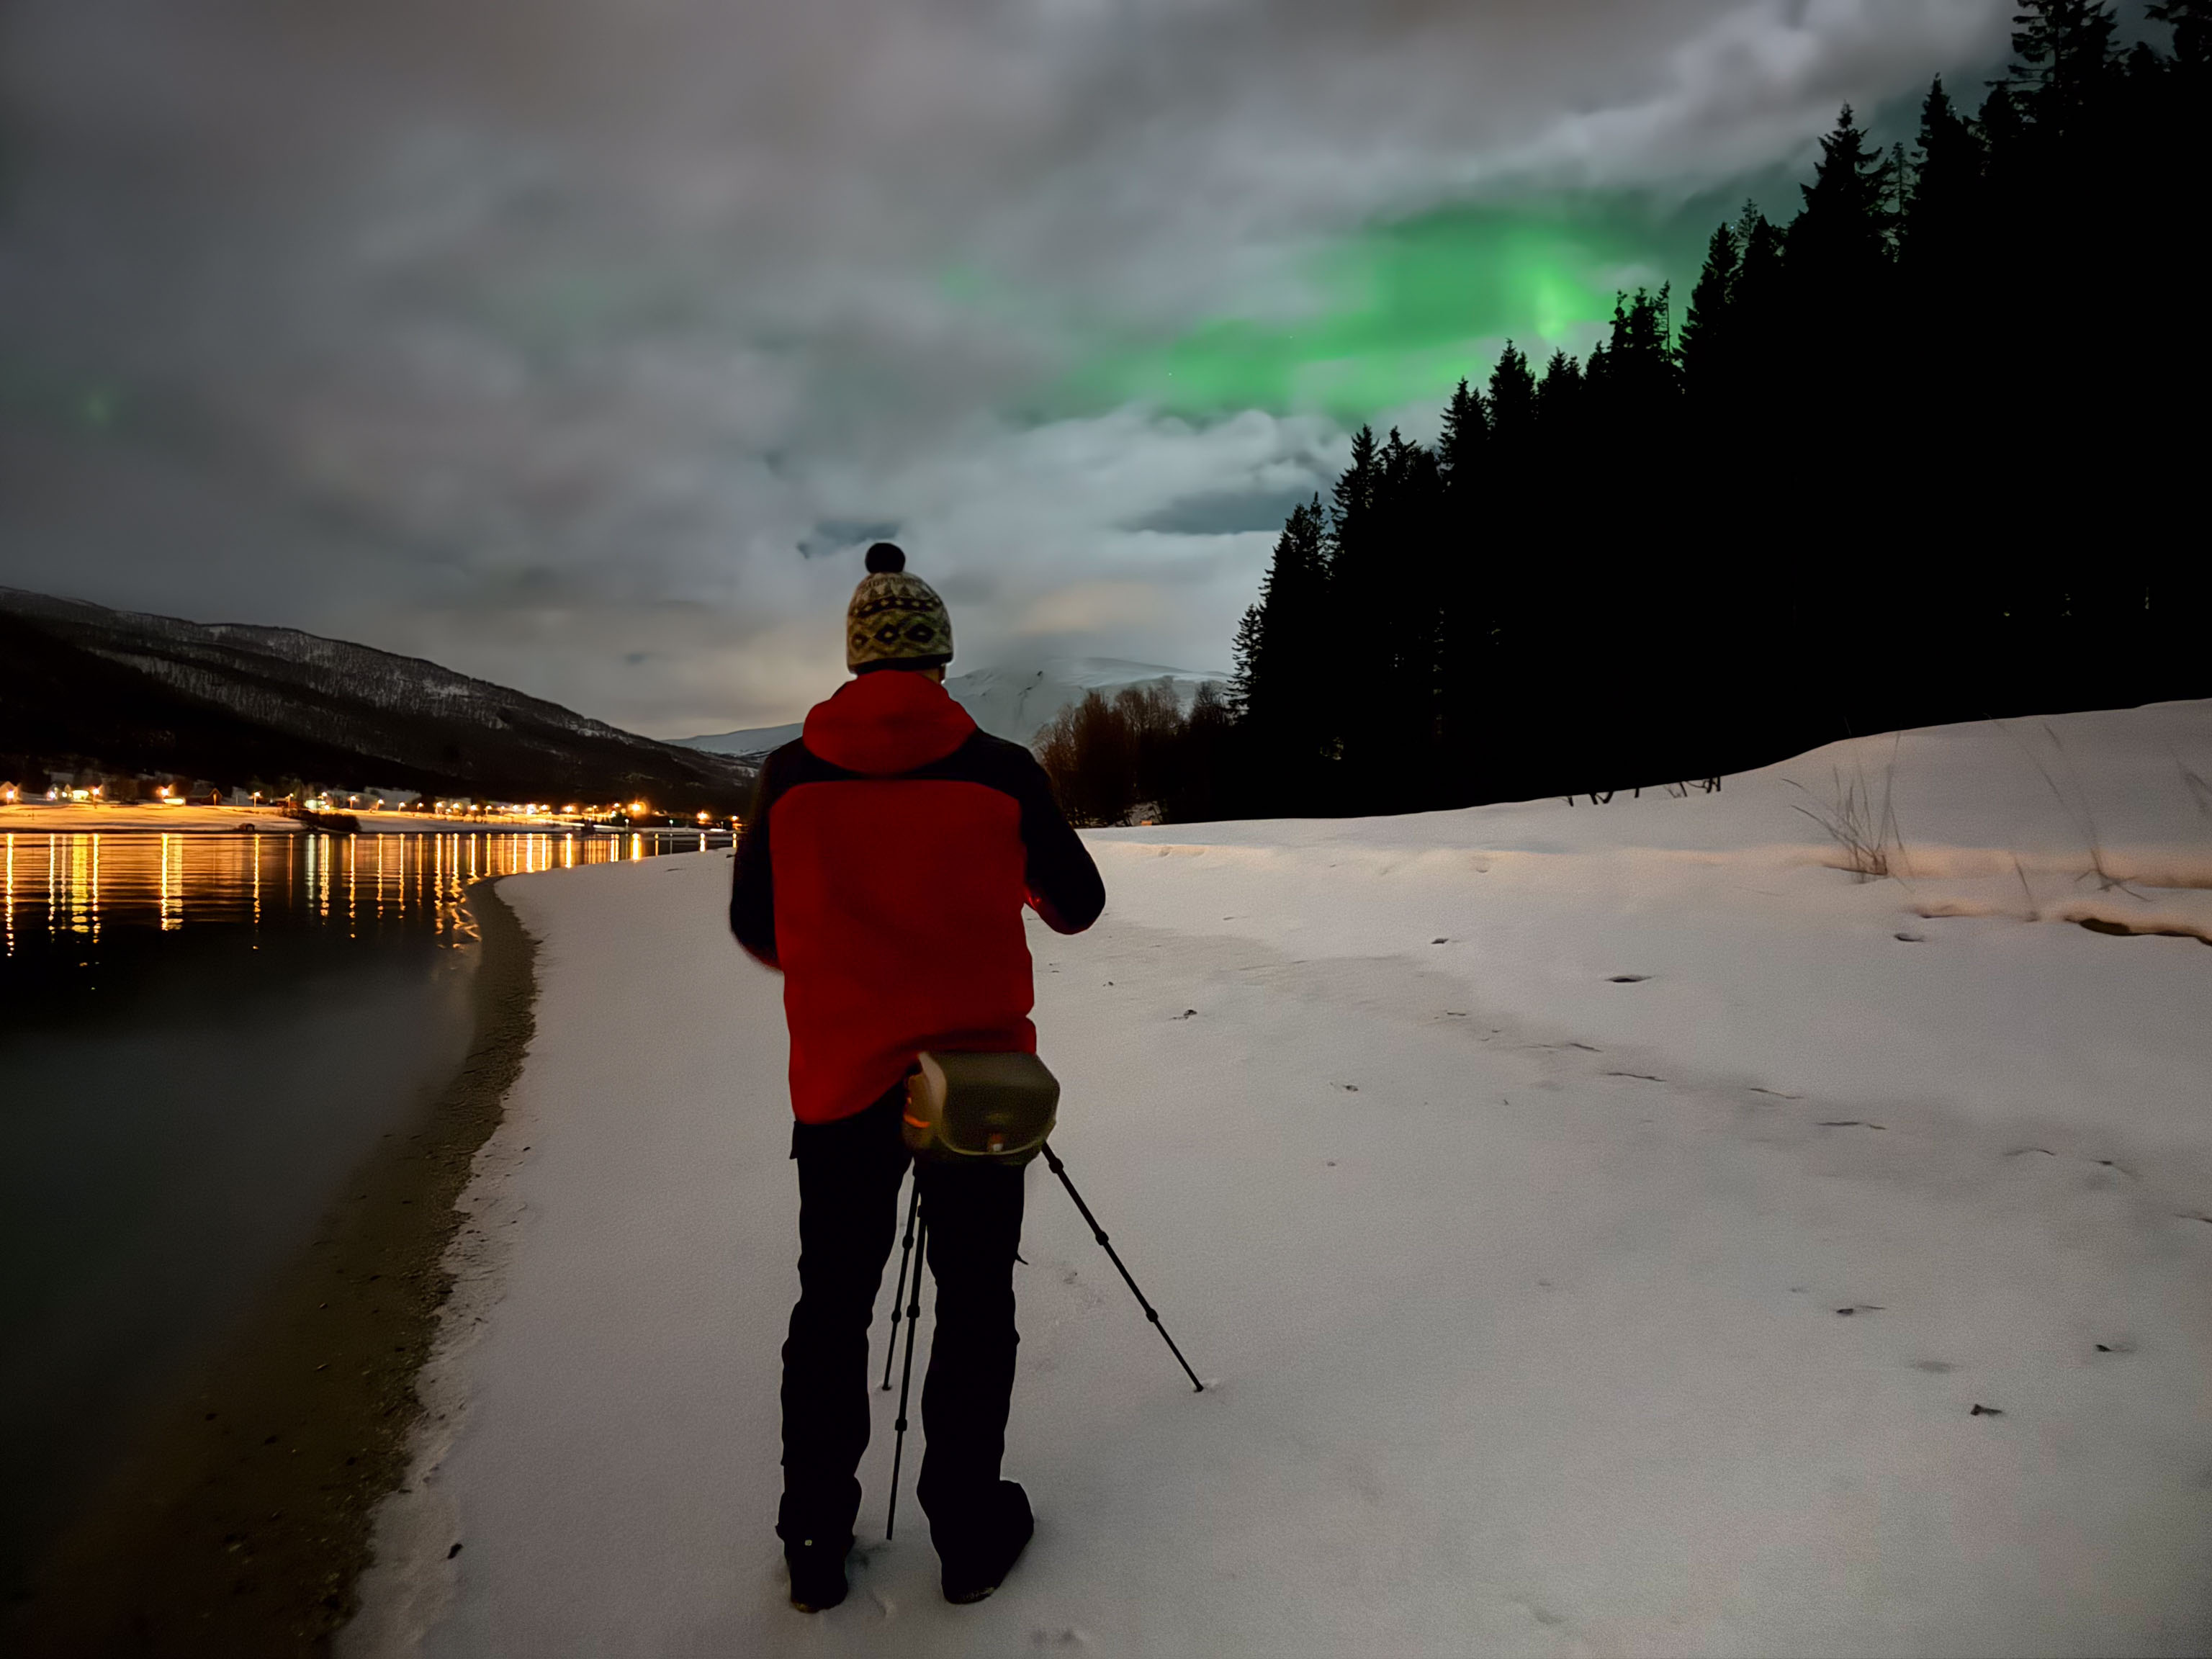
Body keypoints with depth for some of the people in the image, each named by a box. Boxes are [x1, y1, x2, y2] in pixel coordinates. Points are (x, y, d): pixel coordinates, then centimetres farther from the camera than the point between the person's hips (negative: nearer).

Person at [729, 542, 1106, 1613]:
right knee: (975, 1304, 14)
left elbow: (753, 927, 6)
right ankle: (970, 1536, 25)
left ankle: (815, 1547, 27)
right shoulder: (1001, 772, -9)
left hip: (840, 1083, 2)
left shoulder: (790, 777, -5)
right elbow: (1078, 907, 4)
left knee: (831, 1311, 16)